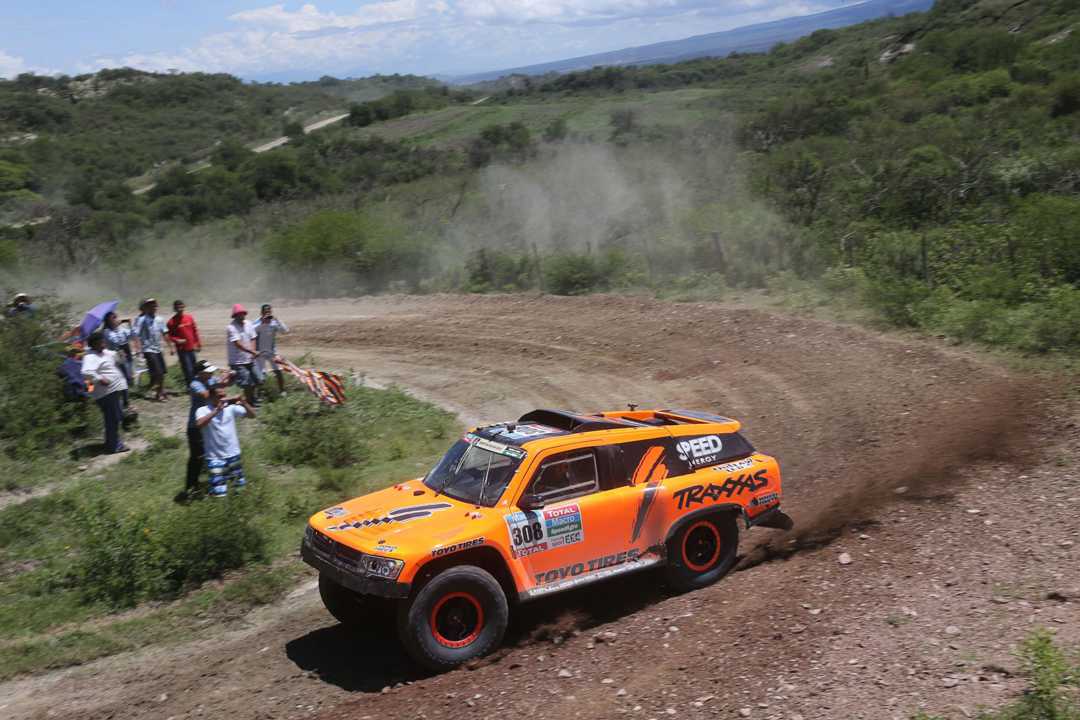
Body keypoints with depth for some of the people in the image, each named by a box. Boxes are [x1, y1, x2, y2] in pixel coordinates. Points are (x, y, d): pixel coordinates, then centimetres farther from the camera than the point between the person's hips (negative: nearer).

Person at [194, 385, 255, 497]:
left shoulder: (231, 407, 0)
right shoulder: (203, 410, -10)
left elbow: (252, 415, -2)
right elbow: (199, 424, -30)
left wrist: (244, 404, -21)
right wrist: (216, 410, -34)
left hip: (233, 455, 4)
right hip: (215, 458, -4)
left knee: (241, 487, 18)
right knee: (219, 494, -7)